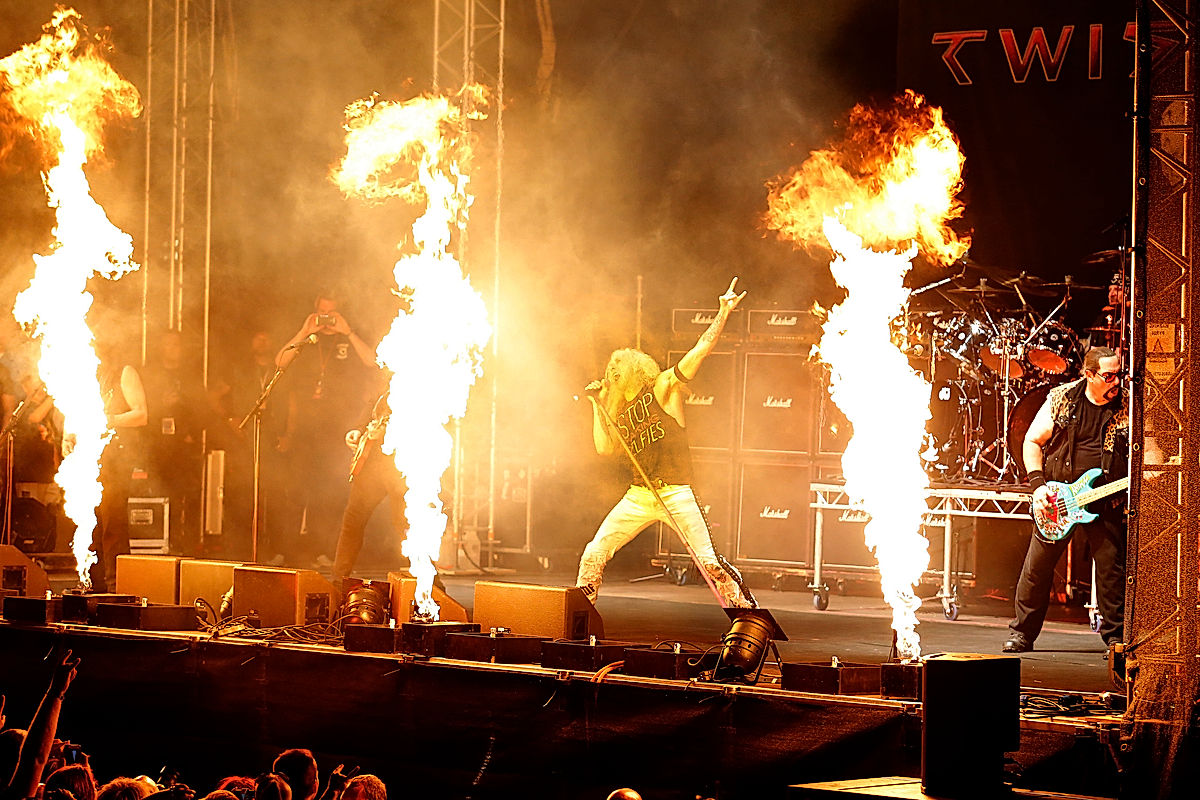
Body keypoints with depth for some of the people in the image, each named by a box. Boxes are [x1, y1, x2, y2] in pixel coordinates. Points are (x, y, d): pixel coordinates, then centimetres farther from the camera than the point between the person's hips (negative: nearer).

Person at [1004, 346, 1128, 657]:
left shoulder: (1127, 407, -1)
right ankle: (1022, 633, 13)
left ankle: (1115, 635, 11)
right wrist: (1038, 484, -5)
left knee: (1112, 568, -2)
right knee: (1038, 565, 1)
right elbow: (1033, 441, 5)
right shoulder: (1062, 399, -1)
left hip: (1106, 503, 0)